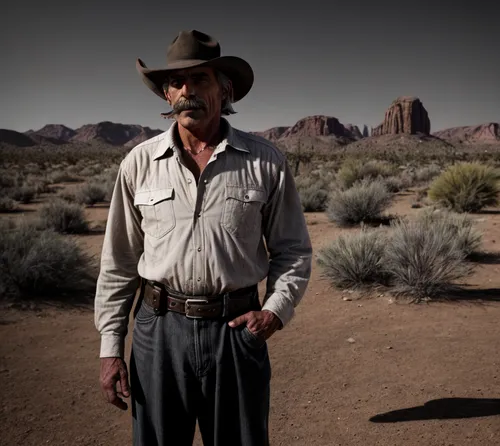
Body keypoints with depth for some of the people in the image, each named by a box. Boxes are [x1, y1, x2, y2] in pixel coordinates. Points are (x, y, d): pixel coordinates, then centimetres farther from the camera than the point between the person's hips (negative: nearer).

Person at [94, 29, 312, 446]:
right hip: (160, 328, 1)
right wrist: (111, 346, 3)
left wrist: (276, 309, -10)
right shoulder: (139, 162, 0)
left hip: (236, 329, 0)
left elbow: (293, 250, 5)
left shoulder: (265, 161, -3)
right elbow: (118, 263, 5)